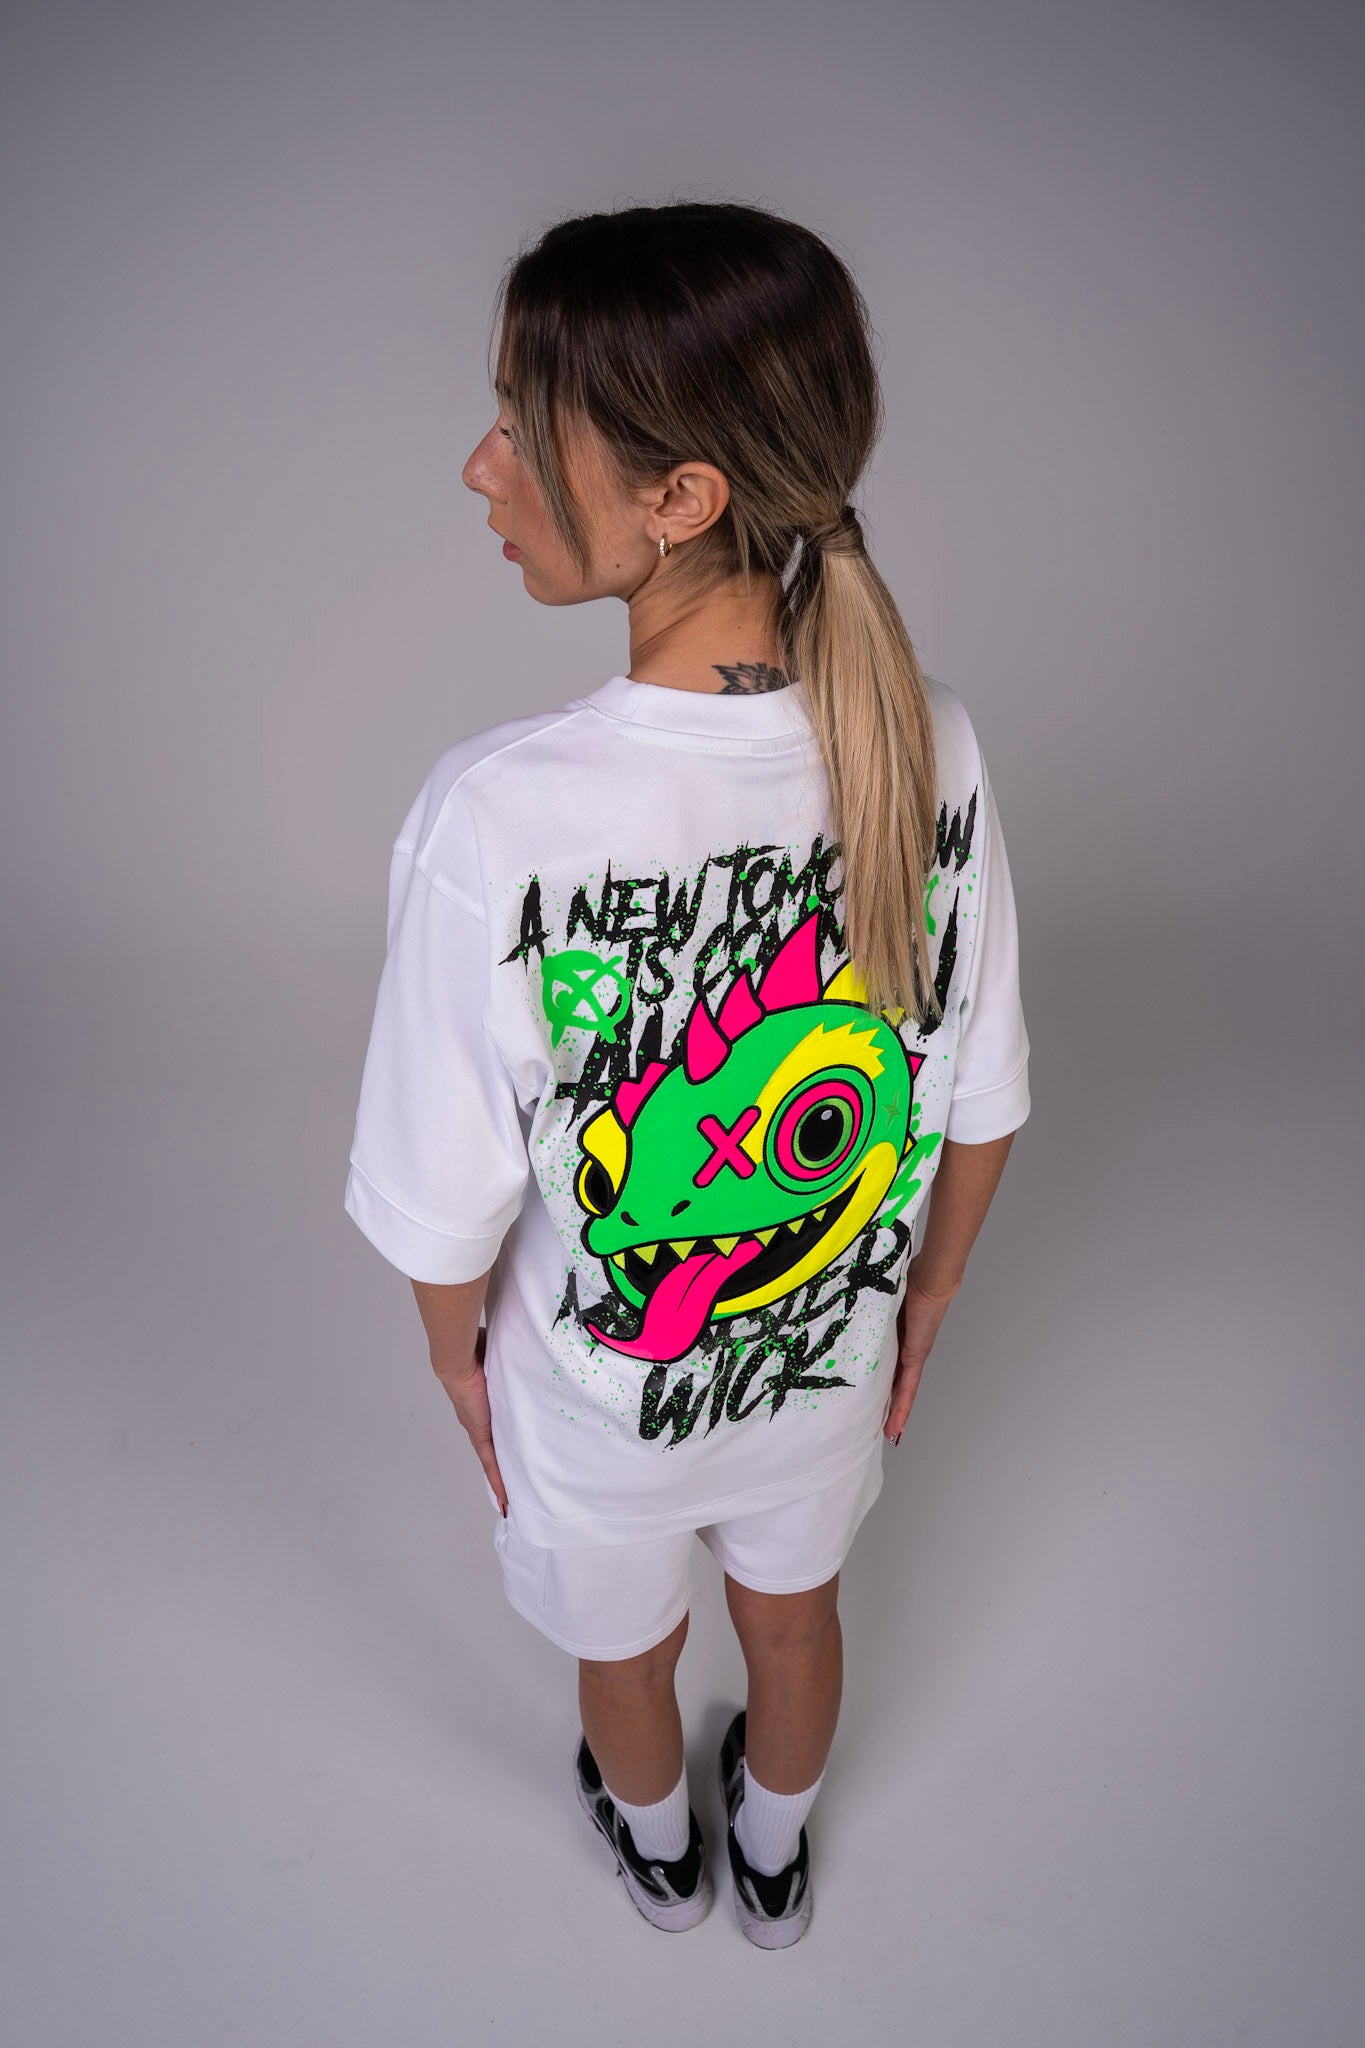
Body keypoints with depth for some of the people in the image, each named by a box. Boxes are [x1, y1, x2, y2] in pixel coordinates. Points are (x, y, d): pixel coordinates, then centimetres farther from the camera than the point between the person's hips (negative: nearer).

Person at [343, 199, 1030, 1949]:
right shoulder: (934, 750, -22)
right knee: (792, 1606, 33)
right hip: (829, 1357, 3)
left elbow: (448, 1209, -22)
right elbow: (979, 1108, -10)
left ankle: (659, 1850, 66)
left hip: (597, 1401, -2)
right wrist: (925, 1294, 10)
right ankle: (774, 1860, 66)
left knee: (622, 1645, 31)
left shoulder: (497, 817, -36)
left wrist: (454, 1346, 1)